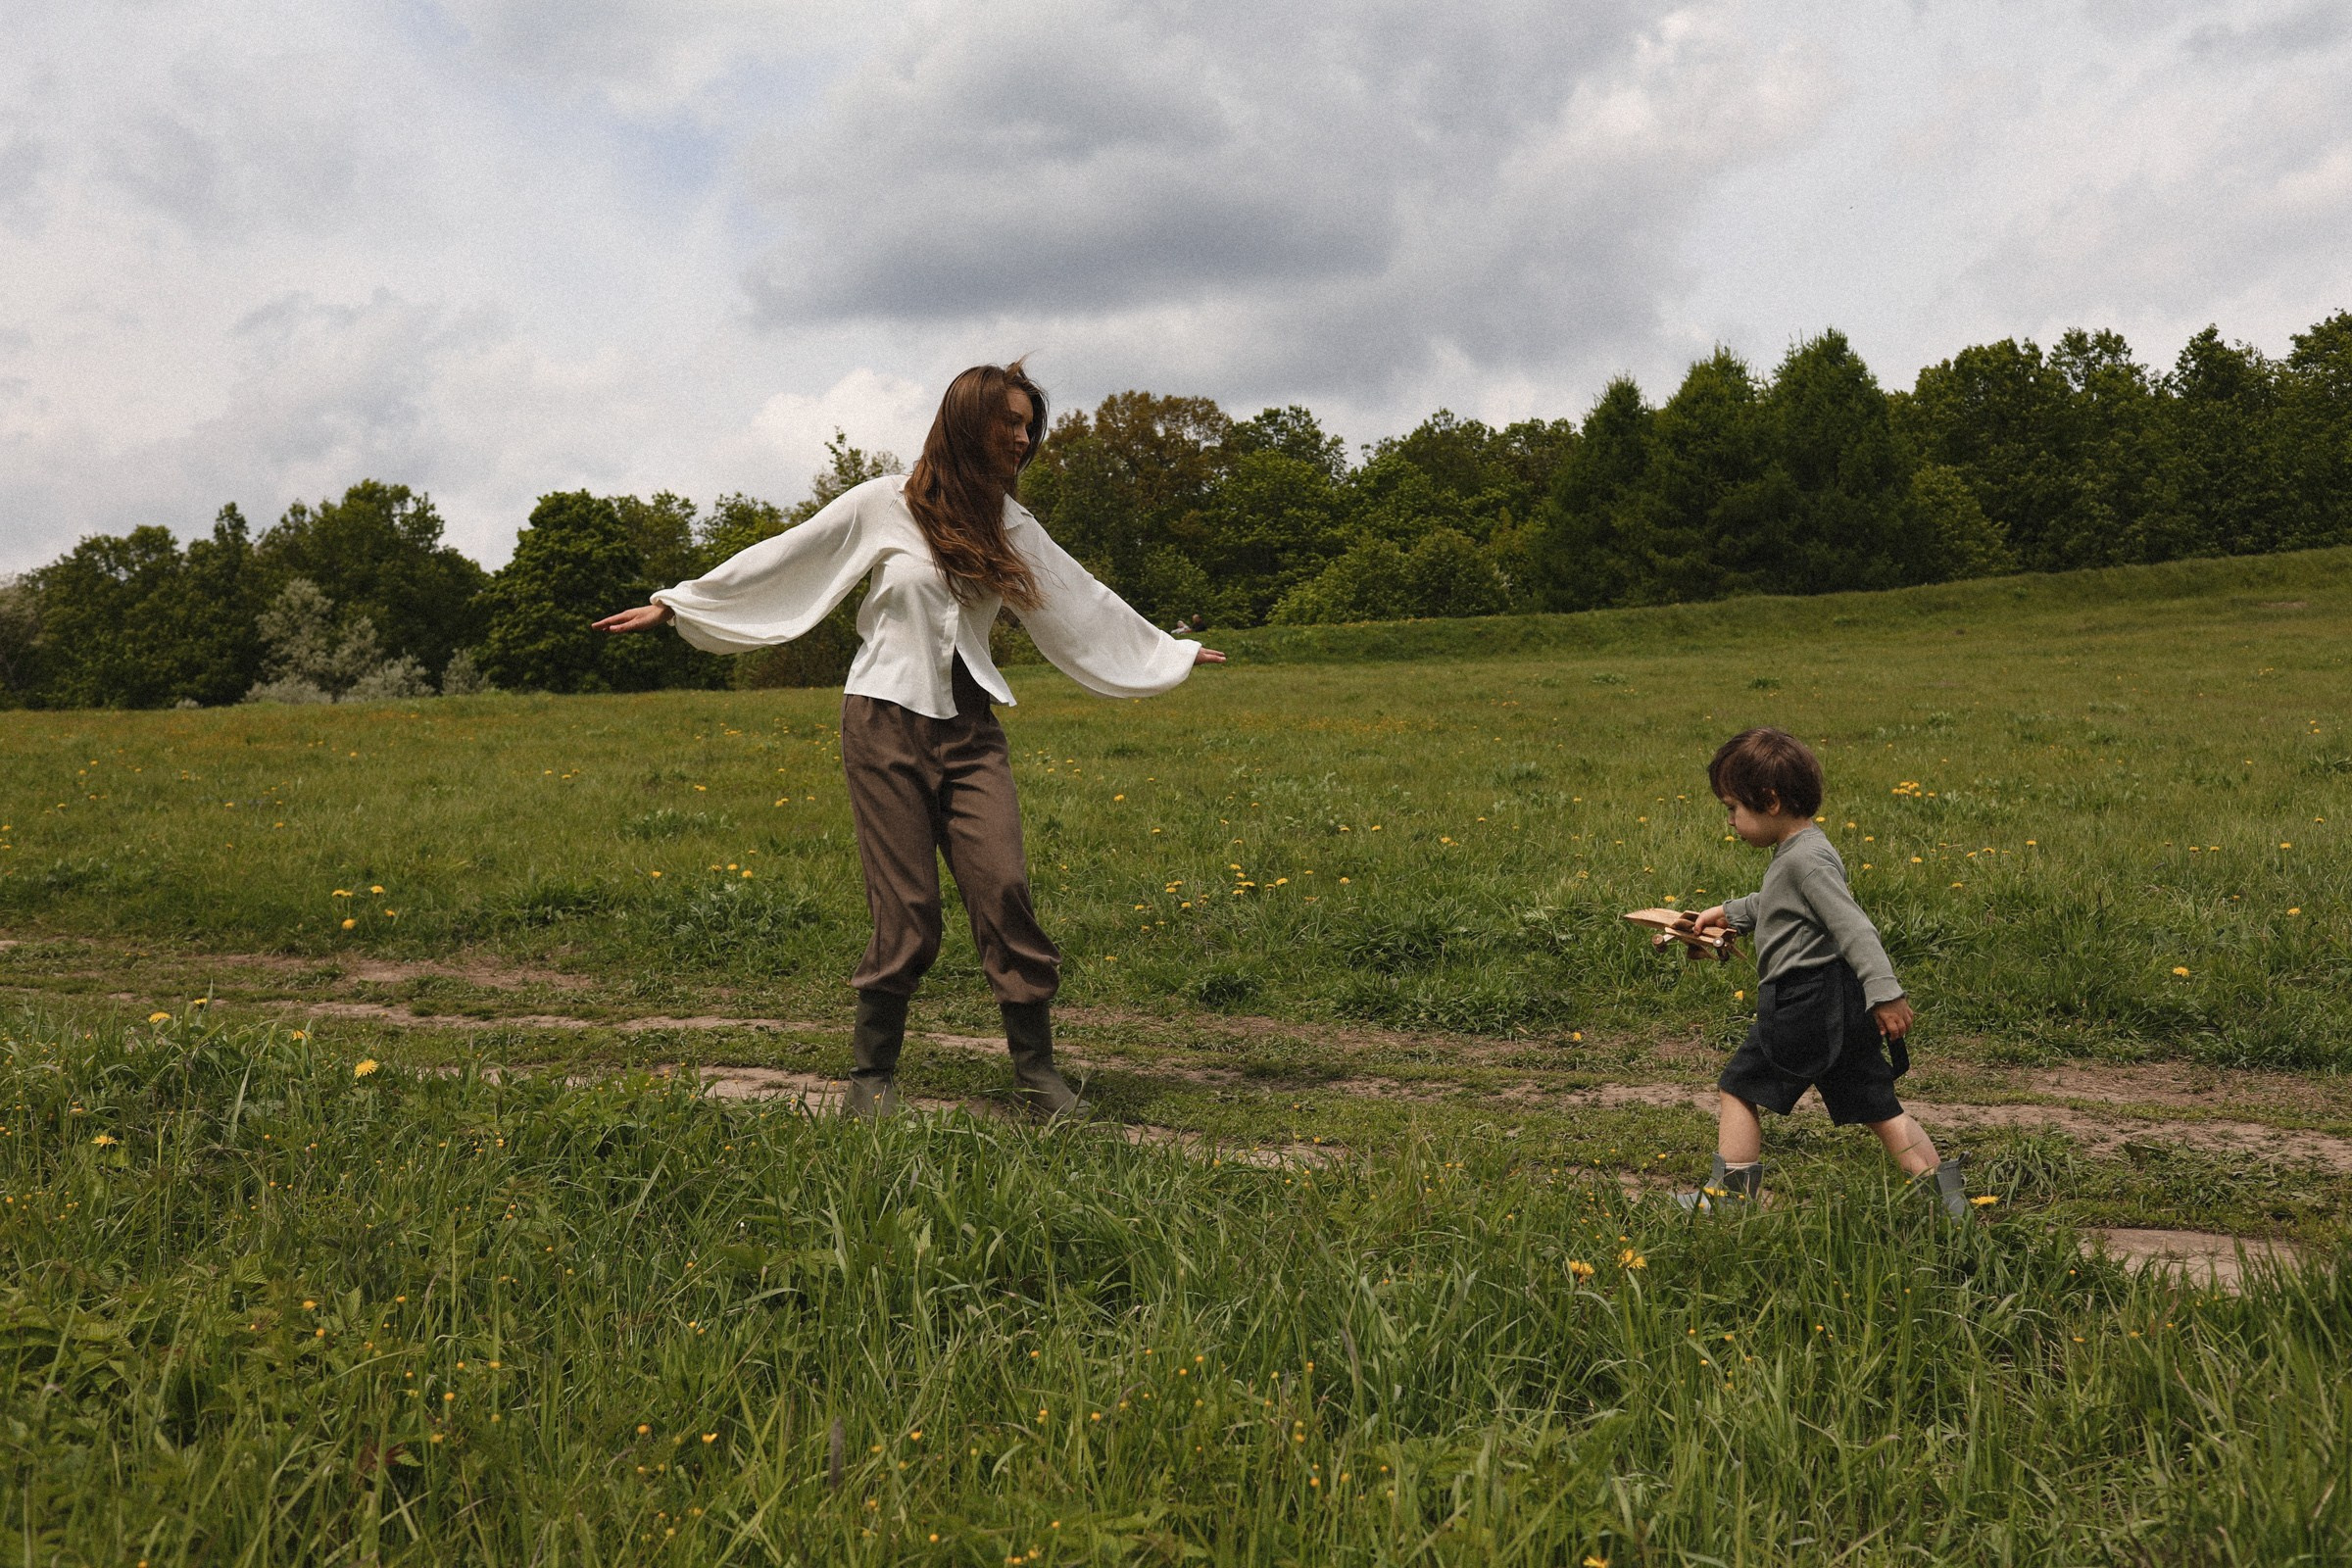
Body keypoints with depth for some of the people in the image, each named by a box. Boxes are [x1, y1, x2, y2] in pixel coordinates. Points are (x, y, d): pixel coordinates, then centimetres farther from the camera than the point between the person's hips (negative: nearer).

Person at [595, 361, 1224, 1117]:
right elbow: (780, 561, 4)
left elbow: (1083, 600, 22)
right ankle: (872, 1073, 12)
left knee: (1005, 894, -8)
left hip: (969, 730, 4)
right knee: (906, 912, -5)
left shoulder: (1009, 526, 13)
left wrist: (1171, 651, 27)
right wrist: (675, 603, 7)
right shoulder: (884, 505, 0)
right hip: (888, 722, -3)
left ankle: (1037, 1071, 1)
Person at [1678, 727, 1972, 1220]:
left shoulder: (1805, 859, -17)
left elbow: (1853, 927, -23)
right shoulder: (1796, 853, 14)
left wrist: (1885, 993, -26)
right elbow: (1774, 904, 35)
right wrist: (1728, 912, 36)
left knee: (1737, 1087, 3)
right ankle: (1944, 1195, 11)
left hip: (1804, 1003, -10)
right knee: (1873, 1103, 11)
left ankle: (1731, 1195, 9)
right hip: (1842, 1006, 10)